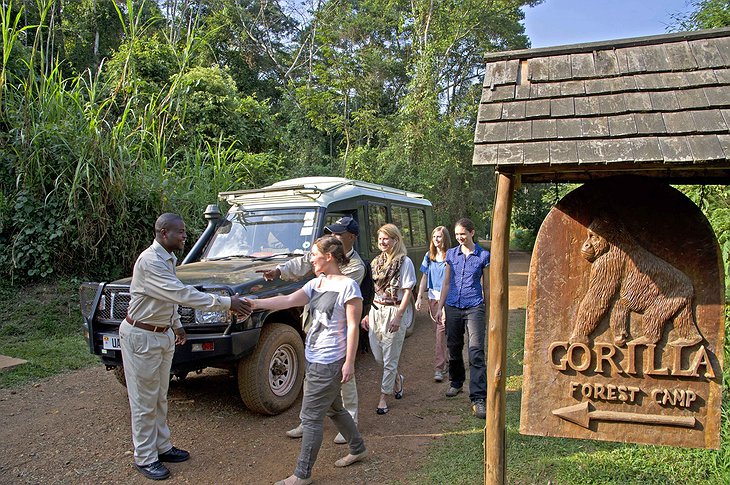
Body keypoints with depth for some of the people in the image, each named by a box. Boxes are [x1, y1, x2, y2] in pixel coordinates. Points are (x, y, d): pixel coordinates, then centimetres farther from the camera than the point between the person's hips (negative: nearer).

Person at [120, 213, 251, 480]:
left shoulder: (168, 259, 6)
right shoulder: (150, 262, -25)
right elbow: (182, 294, -32)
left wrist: (176, 324, 20)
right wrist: (226, 303, -32)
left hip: (164, 334, 9)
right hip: (141, 337, -9)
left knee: (160, 397, 18)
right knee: (144, 401, 4)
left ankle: (162, 446, 31)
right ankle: (145, 458, 17)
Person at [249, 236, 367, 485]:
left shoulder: (348, 286, -14)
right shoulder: (315, 284, 8)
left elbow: (353, 326, -14)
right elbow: (288, 300, -3)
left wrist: (349, 362, -17)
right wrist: (256, 303, -16)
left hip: (329, 363, -8)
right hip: (314, 359, 8)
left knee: (311, 417, -1)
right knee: (333, 408, 21)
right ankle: (357, 448, 41)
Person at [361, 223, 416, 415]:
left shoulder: (404, 262, -7)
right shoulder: (377, 261, 11)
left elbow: (407, 292, -10)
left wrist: (398, 317, -17)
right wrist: (368, 314, 11)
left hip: (393, 312, -6)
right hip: (375, 311, 6)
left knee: (389, 358, 2)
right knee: (378, 355, 12)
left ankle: (383, 397, 14)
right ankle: (397, 378, 40)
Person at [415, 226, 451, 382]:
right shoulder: (429, 256, 9)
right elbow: (424, 278, 12)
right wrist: (419, 297, 5)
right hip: (433, 296, 5)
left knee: (441, 330, -10)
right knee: (439, 330, 13)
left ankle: (439, 368, -7)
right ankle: (445, 361, 28)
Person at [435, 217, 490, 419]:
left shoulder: (483, 256, 0)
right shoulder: (451, 254, 8)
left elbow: (486, 286, 6)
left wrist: (488, 312, 6)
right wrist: (440, 307, 10)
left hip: (474, 307, -3)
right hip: (453, 307, 4)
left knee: (476, 352, -11)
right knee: (454, 348, 13)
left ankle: (478, 399, -9)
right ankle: (456, 382, 37)